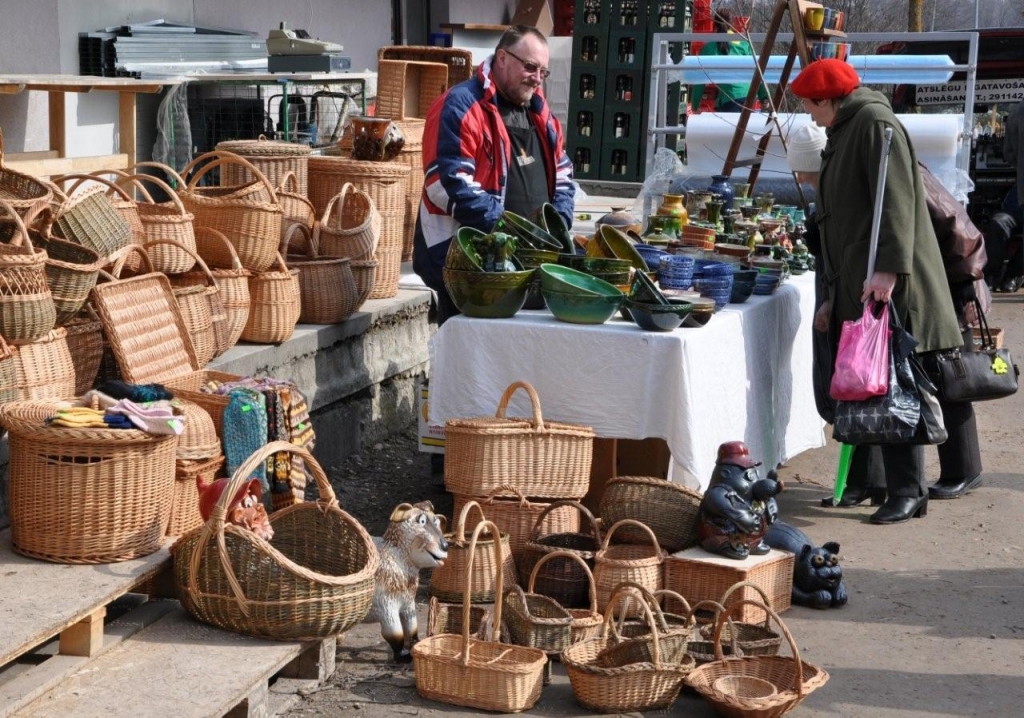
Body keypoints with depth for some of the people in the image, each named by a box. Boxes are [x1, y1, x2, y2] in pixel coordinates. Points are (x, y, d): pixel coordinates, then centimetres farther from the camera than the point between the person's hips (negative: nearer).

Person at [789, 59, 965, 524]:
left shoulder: (875, 123, -4)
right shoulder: (841, 137, 26)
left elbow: (896, 201, -17)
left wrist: (888, 268, -27)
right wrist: (833, 295, 26)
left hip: (888, 288, -10)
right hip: (856, 289, 10)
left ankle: (907, 493, -8)